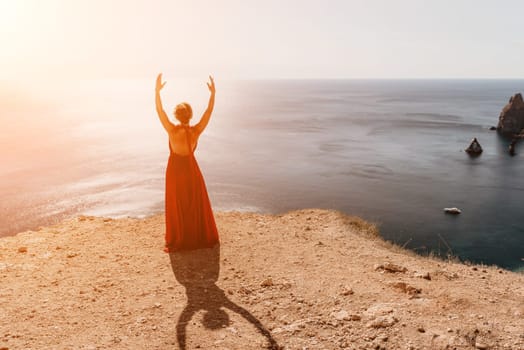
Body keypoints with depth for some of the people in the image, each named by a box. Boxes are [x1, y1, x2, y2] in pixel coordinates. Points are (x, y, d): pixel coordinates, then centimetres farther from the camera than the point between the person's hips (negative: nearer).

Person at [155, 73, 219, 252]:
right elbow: (209, 111, -10)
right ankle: (201, 238, 29)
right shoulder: (196, 131, -15)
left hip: (175, 170, -2)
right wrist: (213, 93, -10)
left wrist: (157, 90, -14)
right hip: (191, 169, 2)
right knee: (197, 205, 16)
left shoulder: (172, 131, -20)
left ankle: (177, 242, 20)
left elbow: (159, 110, -16)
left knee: (177, 207, 10)